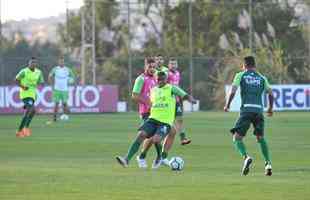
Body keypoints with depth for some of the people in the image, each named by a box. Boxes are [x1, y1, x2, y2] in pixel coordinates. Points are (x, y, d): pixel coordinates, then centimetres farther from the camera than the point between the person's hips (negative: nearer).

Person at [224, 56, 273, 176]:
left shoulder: (240, 75, 7)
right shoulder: (262, 78, 16)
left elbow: (233, 91, -3)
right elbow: (270, 93, 15)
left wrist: (227, 105, 9)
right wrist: (270, 108, 30)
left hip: (246, 110, -3)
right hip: (259, 110, 3)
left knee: (237, 138, 0)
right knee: (261, 138, 20)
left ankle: (246, 157, -26)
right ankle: (268, 163, 7)